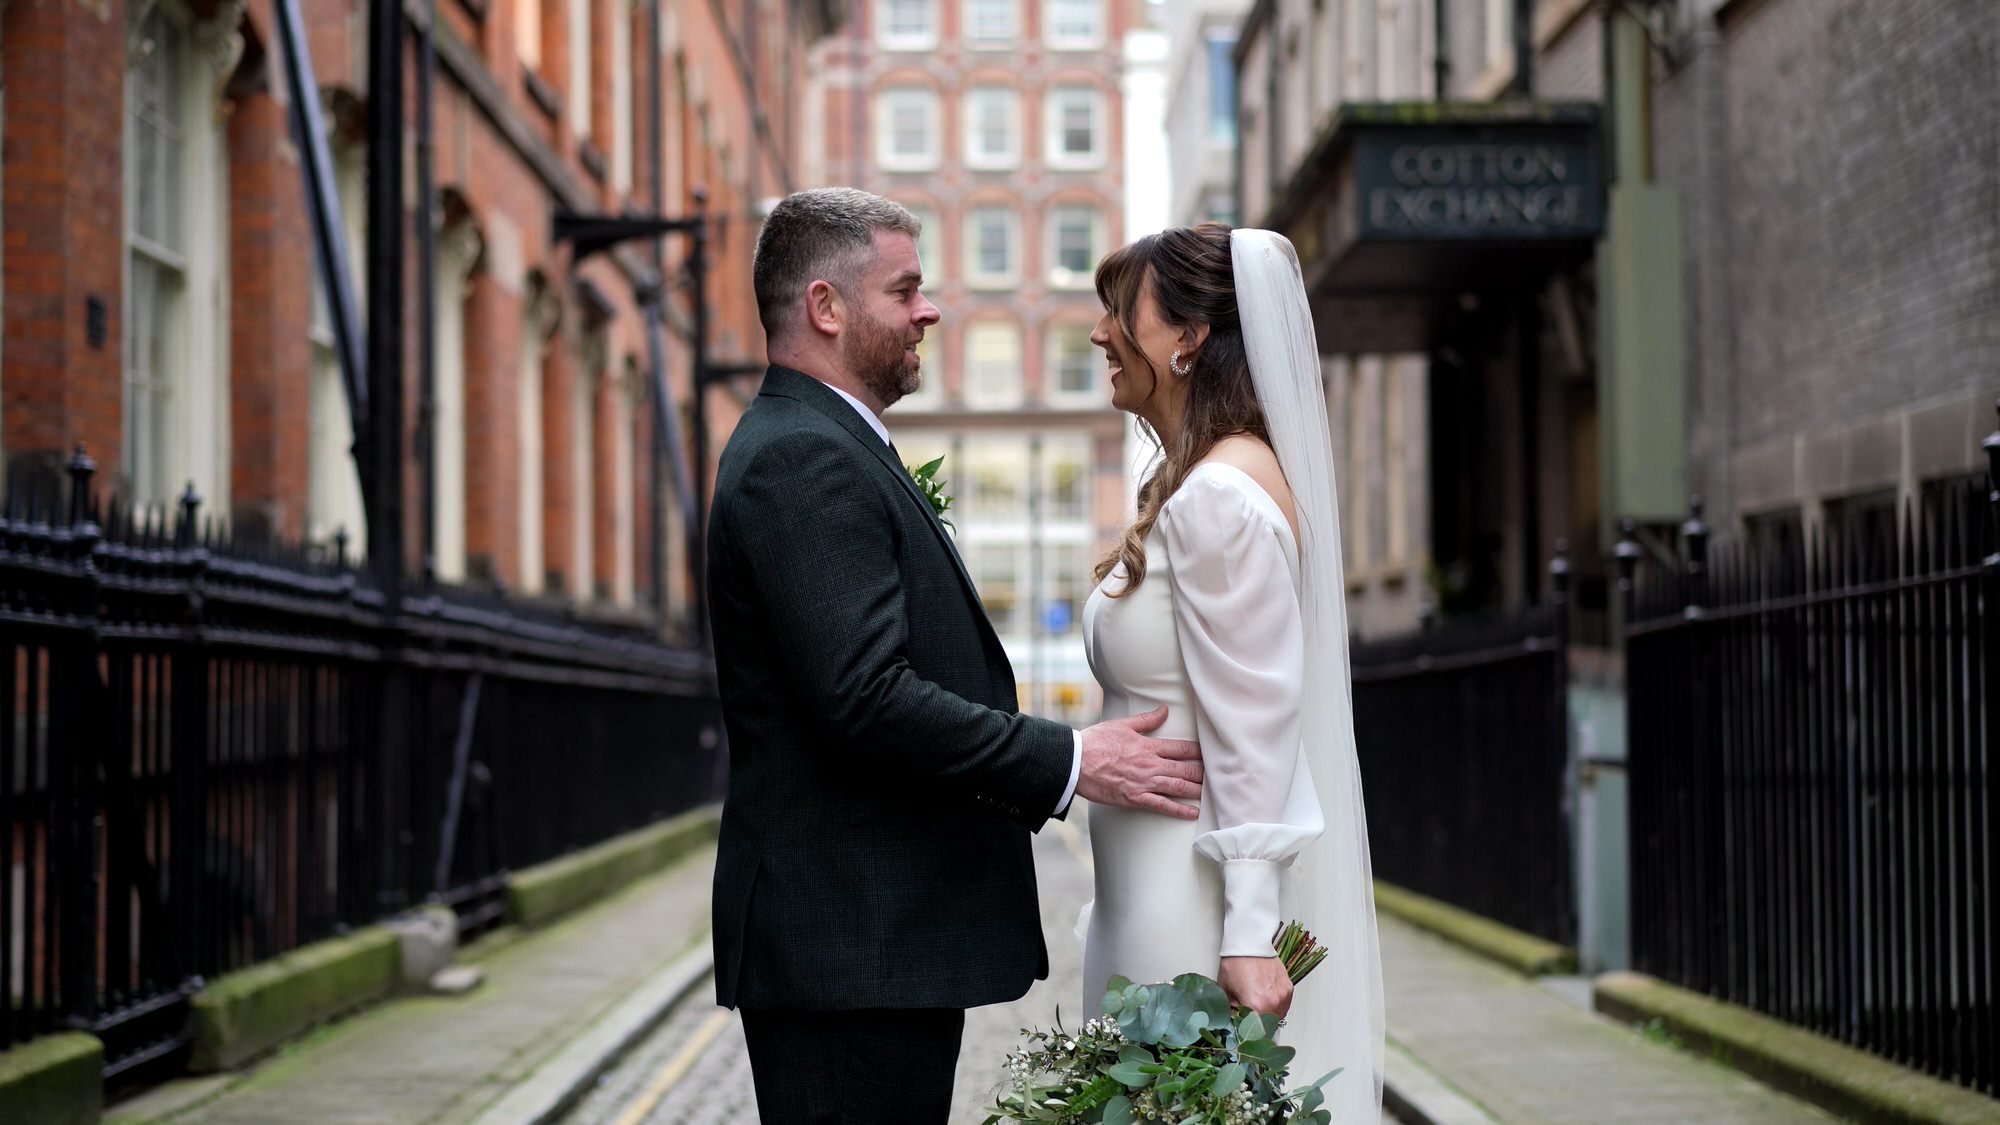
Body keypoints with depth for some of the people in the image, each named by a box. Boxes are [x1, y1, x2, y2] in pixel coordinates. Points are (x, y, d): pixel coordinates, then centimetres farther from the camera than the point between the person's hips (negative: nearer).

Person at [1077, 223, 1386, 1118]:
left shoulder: (1220, 499, -15)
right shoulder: (1197, 486, 15)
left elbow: (1252, 731, -19)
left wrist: (1247, 937, -21)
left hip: (1207, 900, -10)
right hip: (1163, 879, 10)